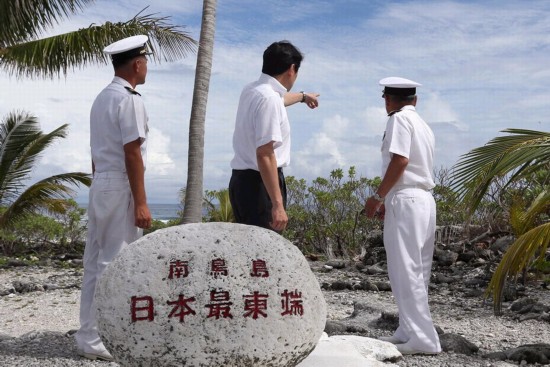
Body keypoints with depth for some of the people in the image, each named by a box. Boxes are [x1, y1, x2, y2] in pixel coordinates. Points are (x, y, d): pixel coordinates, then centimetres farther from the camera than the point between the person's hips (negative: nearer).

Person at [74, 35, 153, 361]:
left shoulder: (102, 98, 15)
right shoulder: (130, 100, -13)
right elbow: (132, 154, -17)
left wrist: (101, 189, 21)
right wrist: (141, 203, -17)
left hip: (100, 184, 9)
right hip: (121, 187, -9)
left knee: (95, 262, 12)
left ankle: (90, 333, 21)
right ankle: (96, 339, 2)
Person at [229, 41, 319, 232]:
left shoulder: (251, 91, 11)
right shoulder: (269, 98, -18)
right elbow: (264, 155, -25)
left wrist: (303, 96, 57)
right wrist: (277, 204, -27)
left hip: (242, 180, 10)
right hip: (260, 183, -10)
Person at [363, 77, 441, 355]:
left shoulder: (399, 119, -5)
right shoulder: (423, 125, 21)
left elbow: (400, 160, -17)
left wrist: (378, 196, -11)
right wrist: (389, 201, 22)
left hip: (406, 202, -9)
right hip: (424, 201, 9)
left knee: (405, 272, -7)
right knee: (415, 272, 12)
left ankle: (423, 339, -6)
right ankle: (409, 331, 19)